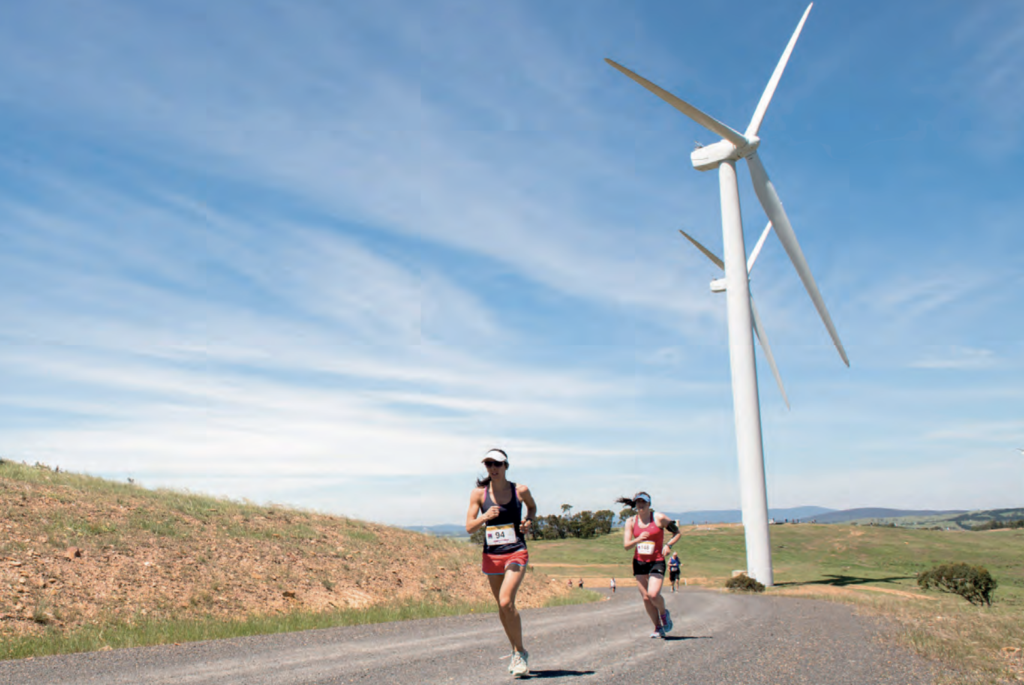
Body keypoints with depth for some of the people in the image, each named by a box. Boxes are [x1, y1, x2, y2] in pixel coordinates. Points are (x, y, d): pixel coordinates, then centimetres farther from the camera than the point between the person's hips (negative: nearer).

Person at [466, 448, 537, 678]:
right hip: (491, 555, 3)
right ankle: (516, 652, 34)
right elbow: (469, 527, -5)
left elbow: (532, 507, 18)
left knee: (506, 602, -19)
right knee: (503, 607, 13)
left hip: (516, 553, -3)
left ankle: (521, 652, 0)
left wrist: (528, 522, -2)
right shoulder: (479, 493, -3)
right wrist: (485, 516, -24)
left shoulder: (520, 490, -3)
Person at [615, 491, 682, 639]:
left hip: (657, 562, -3)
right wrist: (638, 539, -24)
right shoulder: (631, 522, 1)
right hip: (639, 562, 4)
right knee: (646, 597, 5)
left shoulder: (659, 518, -7)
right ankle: (658, 627, 23)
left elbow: (677, 533, 1)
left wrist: (668, 545, -16)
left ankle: (664, 613, 14)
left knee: (653, 594, -19)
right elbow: (626, 545, -5)